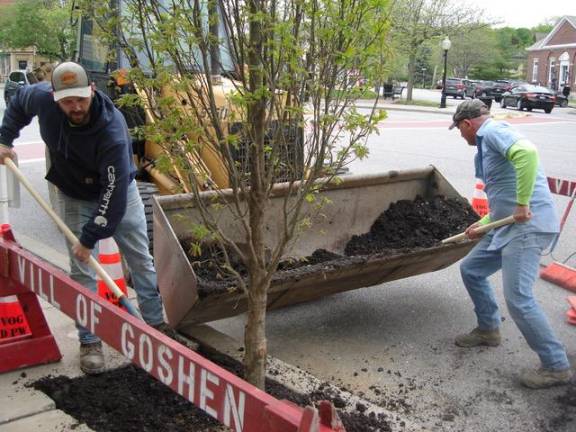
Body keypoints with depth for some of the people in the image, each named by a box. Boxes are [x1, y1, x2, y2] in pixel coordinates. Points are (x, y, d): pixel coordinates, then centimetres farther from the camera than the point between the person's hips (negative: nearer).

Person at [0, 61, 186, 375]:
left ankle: (155, 323, 25)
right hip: (73, 197, 3)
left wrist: (90, 238, -29)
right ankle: (90, 341, 10)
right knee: (82, 270, 0)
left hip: (118, 192, -2)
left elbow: (113, 192, -33)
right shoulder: (42, 98, -22)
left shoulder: (112, 130, -36)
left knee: (141, 260, 8)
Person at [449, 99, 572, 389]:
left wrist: (522, 204, -28)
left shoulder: (492, 131, -11)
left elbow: (527, 151, -33)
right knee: (471, 269, 20)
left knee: (518, 298, -12)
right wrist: (483, 223, 18)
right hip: (509, 224, 11)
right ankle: (488, 330, 36)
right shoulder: (488, 142, 20)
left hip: (528, 225, -11)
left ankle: (556, 367, 2)